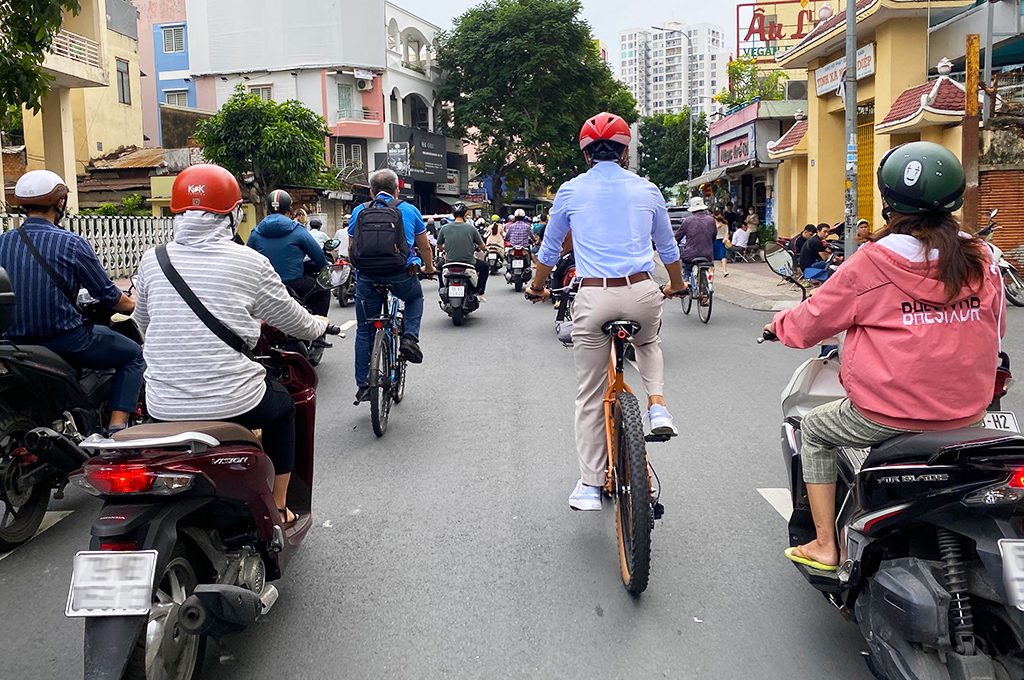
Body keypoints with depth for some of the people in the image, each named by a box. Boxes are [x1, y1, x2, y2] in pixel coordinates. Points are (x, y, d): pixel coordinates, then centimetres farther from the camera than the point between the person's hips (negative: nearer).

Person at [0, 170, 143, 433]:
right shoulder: (72, 244, -13)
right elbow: (108, 296, -7)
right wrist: (132, 304, 15)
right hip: (65, 340, -7)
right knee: (134, 355, 13)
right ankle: (116, 429, -3)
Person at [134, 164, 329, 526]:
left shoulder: (152, 261, 2)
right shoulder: (250, 263, -7)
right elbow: (296, 322, 5)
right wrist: (319, 324, 28)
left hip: (163, 410, 3)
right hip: (233, 406, -3)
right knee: (282, 403, 28)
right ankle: (278, 509, 33)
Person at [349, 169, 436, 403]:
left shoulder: (359, 211, 9)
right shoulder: (409, 210, 8)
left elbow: (351, 249, 16)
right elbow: (425, 247, 16)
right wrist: (429, 268, 34)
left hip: (367, 279, 1)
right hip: (402, 276, -1)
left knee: (364, 332, 13)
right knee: (415, 297, 33)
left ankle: (363, 386, 14)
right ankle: (410, 338, 9)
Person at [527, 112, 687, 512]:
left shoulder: (571, 191, 8)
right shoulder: (646, 190, 11)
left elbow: (549, 250, 18)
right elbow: (668, 249, 23)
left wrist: (537, 287, 36)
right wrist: (676, 285, 42)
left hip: (593, 297, -1)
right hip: (641, 292, 1)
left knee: (590, 396, 10)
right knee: (648, 342, 37)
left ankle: (590, 485, 15)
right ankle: (657, 406, 13)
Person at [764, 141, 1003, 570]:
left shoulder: (872, 262, -14)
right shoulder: (981, 260, -2)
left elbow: (813, 320, -2)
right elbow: (995, 328, 13)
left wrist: (780, 324, 19)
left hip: (889, 413, -5)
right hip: (968, 411, 5)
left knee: (814, 431, 22)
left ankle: (824, 545, 24)